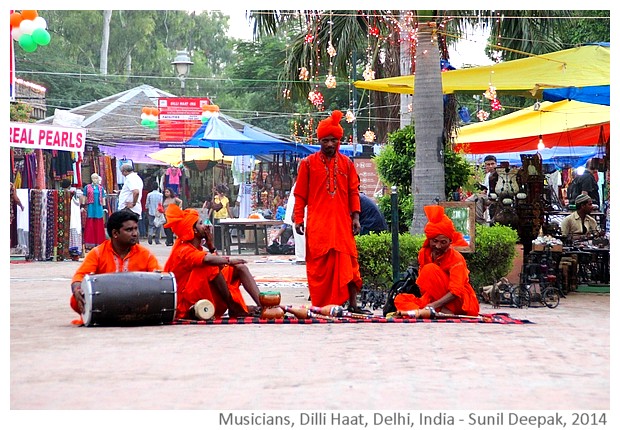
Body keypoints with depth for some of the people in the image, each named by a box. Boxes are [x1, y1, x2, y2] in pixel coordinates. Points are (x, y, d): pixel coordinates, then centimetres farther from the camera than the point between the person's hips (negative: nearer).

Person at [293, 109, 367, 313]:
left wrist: (355, 216, 1)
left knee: (347, 262, -3)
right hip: (317, 224, -2)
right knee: (319, 264, -1)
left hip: (342, 221, 2)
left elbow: (354, 192, 10)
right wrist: (298, 218, -2)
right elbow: (300, 194, 5)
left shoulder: (347, 163, 11)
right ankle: (319, 306, 3)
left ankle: (353, 304, -3)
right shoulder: (308, 163, 5)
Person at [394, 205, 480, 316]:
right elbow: (420, 282, 1)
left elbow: (456, 291, -24)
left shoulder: (456, 258, -14)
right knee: (400, 299, -15)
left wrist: (435, 305, -38)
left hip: (460, 303, -6)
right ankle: (442, 311, -33)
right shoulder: (424, 253, 3)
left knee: (430, 269, -22)